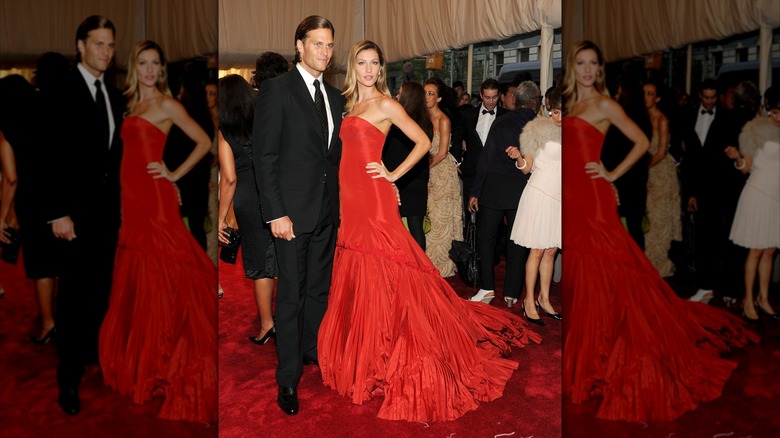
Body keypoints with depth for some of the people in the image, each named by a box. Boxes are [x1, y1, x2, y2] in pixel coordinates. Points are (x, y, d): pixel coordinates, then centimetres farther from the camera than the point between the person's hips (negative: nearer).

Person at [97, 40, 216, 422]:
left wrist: (175, 174, -8)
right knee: (135, 278, 13)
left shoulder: (166, 104, -4)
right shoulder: (134, 104, 18)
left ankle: (161, 362, 7)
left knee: (159, 276, -3)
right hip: (132, 198, 8)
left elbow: (204, 142, -7)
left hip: (155, 198, -8)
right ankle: (139, 360, 25)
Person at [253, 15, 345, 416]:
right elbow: (264, 155, -11)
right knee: (291, 294, 1)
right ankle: (288, 377, 13)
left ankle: (313, 351, 32)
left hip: (328, 210, 6)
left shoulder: (335, 96, 13)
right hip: (293, 210, -6)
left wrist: (338, 202, 6)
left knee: (319, 288, 15)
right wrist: (276, 213, -16)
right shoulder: (277, 89, -6)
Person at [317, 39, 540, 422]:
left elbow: (423, 142, -5)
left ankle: (384, 358, 6)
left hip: (373, 199, -8)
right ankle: (360, 356, 24)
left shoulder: (385, 104, -4)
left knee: (379, 277, -4)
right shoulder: (352, 104, 17)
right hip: (350, 199, 8)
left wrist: (393, 174, -6)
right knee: (356, 276, 11)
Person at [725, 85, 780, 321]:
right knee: (756, 250, 0)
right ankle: (748, 300, 11)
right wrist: (737, 157, -24)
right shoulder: (758, 128, -6)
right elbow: (746, 168, -6)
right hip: (759, 194, -5)